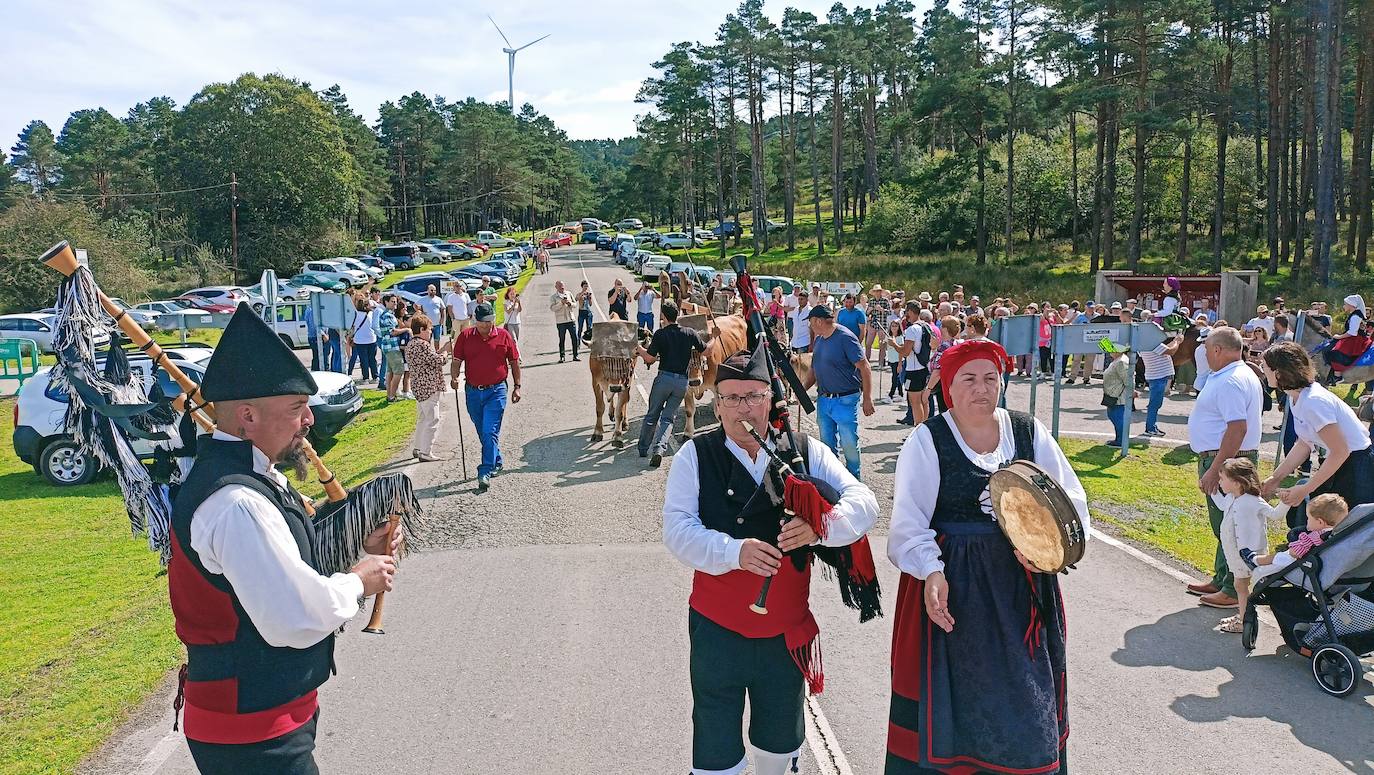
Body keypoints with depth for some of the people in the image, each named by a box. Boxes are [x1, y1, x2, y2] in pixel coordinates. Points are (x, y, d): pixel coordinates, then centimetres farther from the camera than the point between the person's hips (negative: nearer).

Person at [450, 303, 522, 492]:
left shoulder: (503, 336, -1)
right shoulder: (465, 337, 1)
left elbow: (514, 362, 6)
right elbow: (457, 360, 1)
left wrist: (516, 387, 6)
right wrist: (454, 377, -18)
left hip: (496, 391, -3)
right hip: (473, 392, 3)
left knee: (490, 432, -12)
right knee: (482, 432, 15)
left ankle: (485, 473, -11)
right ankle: (497, 462, 36)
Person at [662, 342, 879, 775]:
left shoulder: (805, 451, -4)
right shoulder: (695, 456, -7)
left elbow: (864, 503, -13)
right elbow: (677, 530, -16)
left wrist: (821, 526, -34)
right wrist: (734, 551, -33)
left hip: (787, 631, 2)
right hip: (719, 629, -2)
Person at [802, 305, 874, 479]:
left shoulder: (845, 338, -15)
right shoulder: (818, 339, 9)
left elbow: (865, 368, -15)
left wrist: (867, 399, -16)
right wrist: (802, 387, 1)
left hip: (845, 401, -8)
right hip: (823, 399, 8)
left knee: (849, 444, 0)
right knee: (827, 443, 15)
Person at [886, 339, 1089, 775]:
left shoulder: (1029, 433, 4)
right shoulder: (927, 440, -5)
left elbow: (1070, 502, 5)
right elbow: (909, 520, -10)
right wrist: (932, 572, -25)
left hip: (1022, 586, 3)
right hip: (952, 585, -3)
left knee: (1026, 697, 11)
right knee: (954, 695, 5)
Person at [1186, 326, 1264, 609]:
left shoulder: (1230, 382, -20)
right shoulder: (1242, 375, 16)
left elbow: (1237, 427, -28)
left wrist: (1215, 469, -28)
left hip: (1226, 461, -11)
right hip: (1233, 460, 11)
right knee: (1224, 526, 18)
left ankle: (1234, 590, 4)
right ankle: (1222, 580, 29)